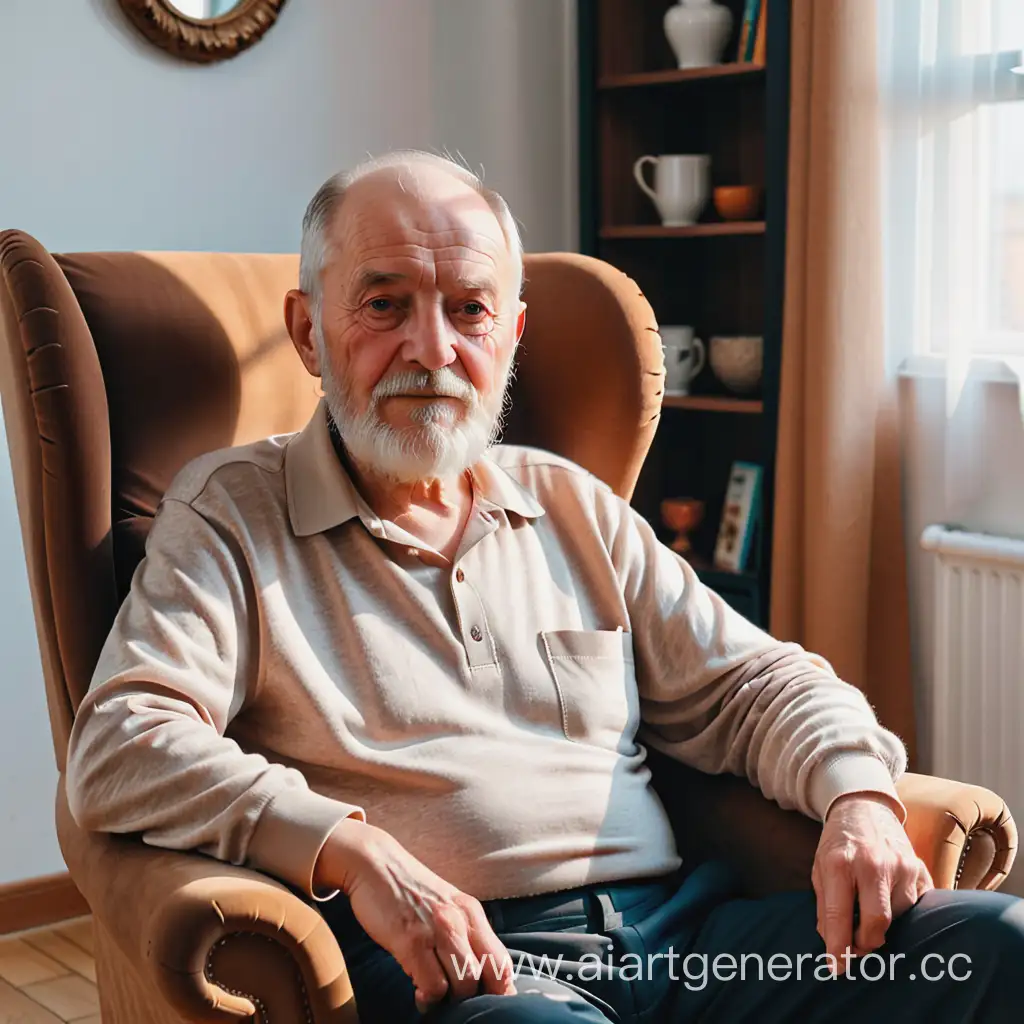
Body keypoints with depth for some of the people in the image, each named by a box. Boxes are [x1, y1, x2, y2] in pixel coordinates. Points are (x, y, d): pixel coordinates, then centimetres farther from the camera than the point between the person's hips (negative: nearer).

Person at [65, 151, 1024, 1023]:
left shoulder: (574, 507, 21)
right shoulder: (229, 513, 6)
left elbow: (750, 685, 19)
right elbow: (120, 747, -7)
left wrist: (861, 797, -3)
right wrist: (353, 853, -20)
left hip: (674, 926, 6)